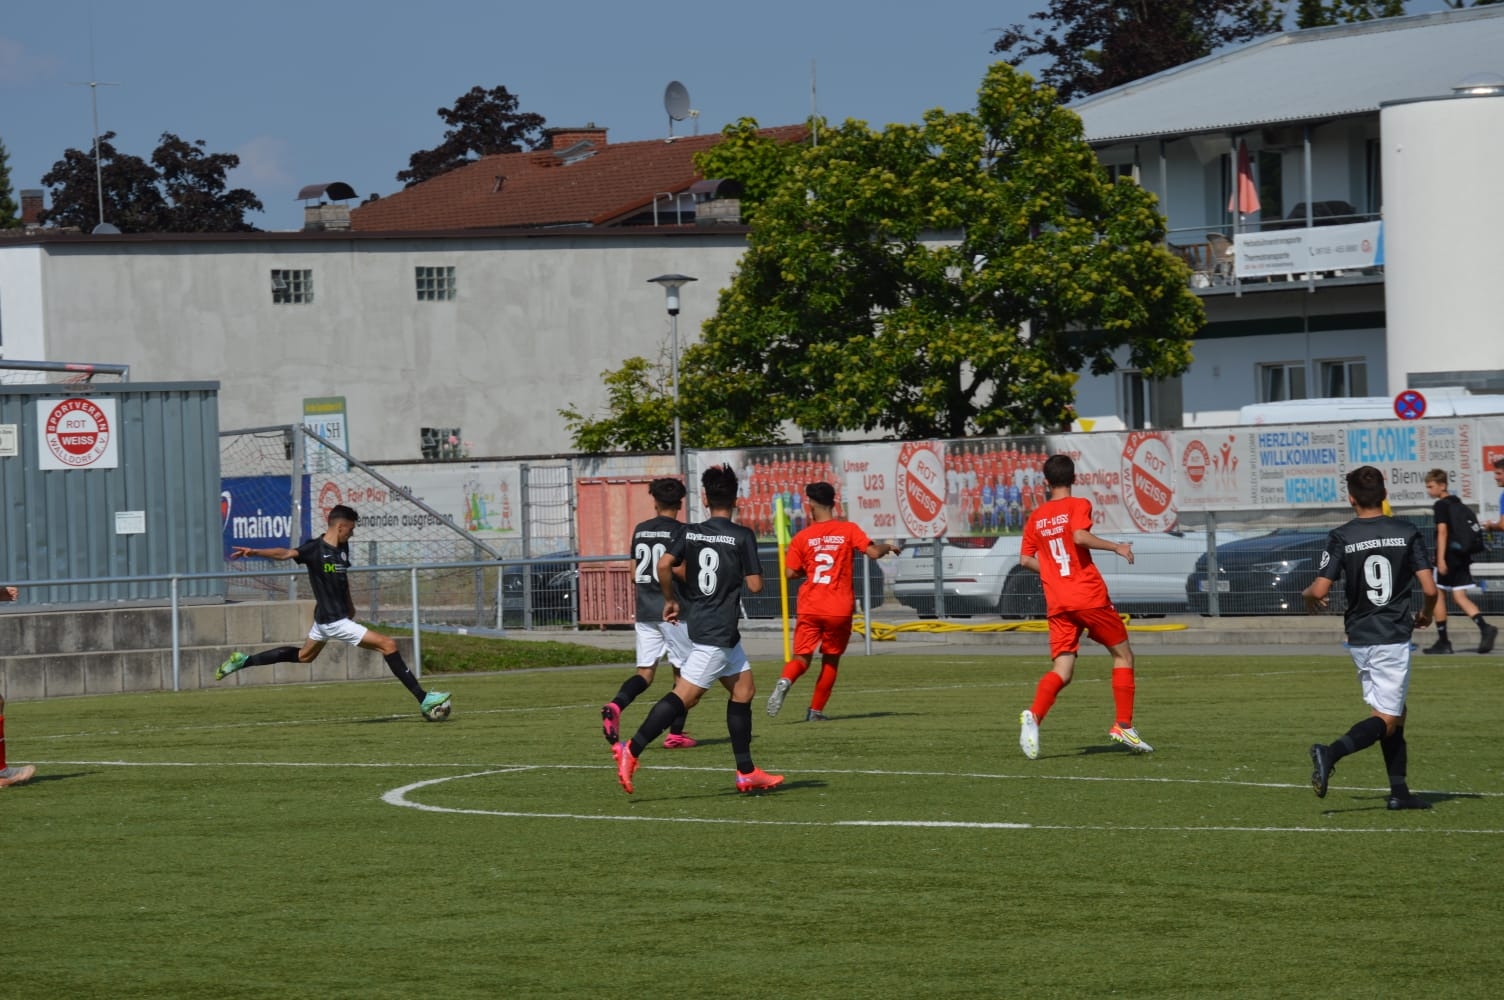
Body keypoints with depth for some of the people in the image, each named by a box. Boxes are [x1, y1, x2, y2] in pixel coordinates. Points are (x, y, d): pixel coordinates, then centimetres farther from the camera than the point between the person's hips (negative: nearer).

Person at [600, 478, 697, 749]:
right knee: (683, 671, 8)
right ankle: (676, 732, 9)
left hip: (645, 612, 5)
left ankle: (615, 706, -23)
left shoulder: (640, 530, 9)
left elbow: (634, 574, 13)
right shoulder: (680, 532, -8)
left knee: (645, 671, 4)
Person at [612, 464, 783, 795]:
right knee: (685, 695, -11)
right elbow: (754, 585, -10)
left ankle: (747, 773, 16)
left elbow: (664, 565, -7)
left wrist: (671, 599, 7)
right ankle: (631, 750, -19)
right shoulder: (742, 536, -9)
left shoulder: (690, 533, 5)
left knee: (744, 689, 15)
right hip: (718, 632, -7)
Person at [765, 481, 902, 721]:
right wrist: (888, 546, 12)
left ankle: (785, 681, -29)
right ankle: (816, 710, 16)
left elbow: (790, 572, 0)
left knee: (802, 658, 4)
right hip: (840, 609, 0)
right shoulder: (849, 530, -1)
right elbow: (873, 552, -8)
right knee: (831, 660, 16)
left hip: (810, 609, 0)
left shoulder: (802, 537, 1)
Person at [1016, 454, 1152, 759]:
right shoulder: (1078, 505, -2)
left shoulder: (1036, 517, 12)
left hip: (1057, 604, 4)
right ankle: (1123, 725, 7)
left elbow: (1025, 559, 11)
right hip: (1090, 596, -4)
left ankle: (1034, 716, -28)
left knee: (1062, 671, 0)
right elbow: (1080, 536, -20)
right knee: (1123, 655, 13)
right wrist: (1117, 547, -10)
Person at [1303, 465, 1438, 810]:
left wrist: (1308, 595, 15)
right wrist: (1426, 614, 15)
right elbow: (1430, 589, -7)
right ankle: (1330, 753, -25)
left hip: (1359, 638, 3)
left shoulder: (1341, 537, -3)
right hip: (1393, 638, -3)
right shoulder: (1407, 532, -4)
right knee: (1386, 720, -2)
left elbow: (1319, 590, -9)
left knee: (1393, 715, 15)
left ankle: (1399, 791, 11)